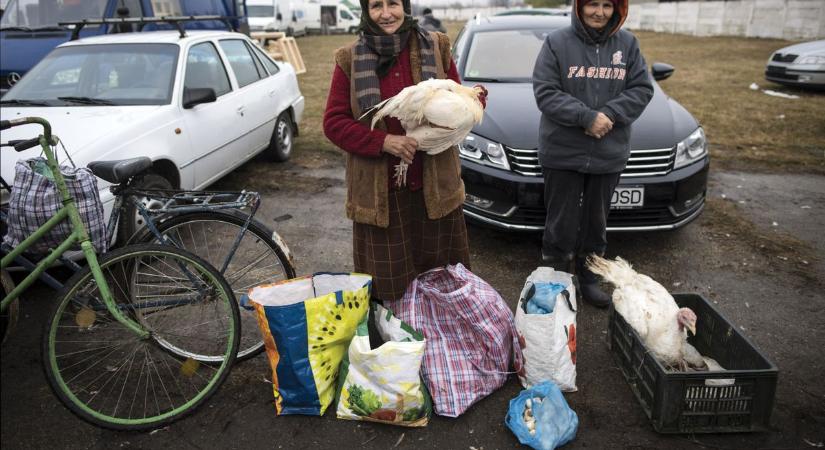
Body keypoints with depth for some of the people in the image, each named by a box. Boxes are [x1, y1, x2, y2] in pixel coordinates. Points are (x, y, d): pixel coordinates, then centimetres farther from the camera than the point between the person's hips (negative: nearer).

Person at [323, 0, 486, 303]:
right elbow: (333, 122, -1)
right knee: (388, 285, 7)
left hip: (435, 186, 2)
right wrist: (383, 141, -16)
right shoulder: (350, 59, 1)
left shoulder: (436, 48, 5)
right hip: (379, 192, -1)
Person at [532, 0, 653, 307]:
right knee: (562, 224, 3)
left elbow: (641, 89, 2)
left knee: (596, 223, 15)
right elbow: (545, 92, -11)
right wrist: (586, 117, -22)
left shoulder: (628, 44, 6)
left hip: (609, 153, 4)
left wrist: (610, 114, -16)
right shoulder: (557, 43, -4)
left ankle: (588, 278, 33)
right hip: (562, 153, -3)